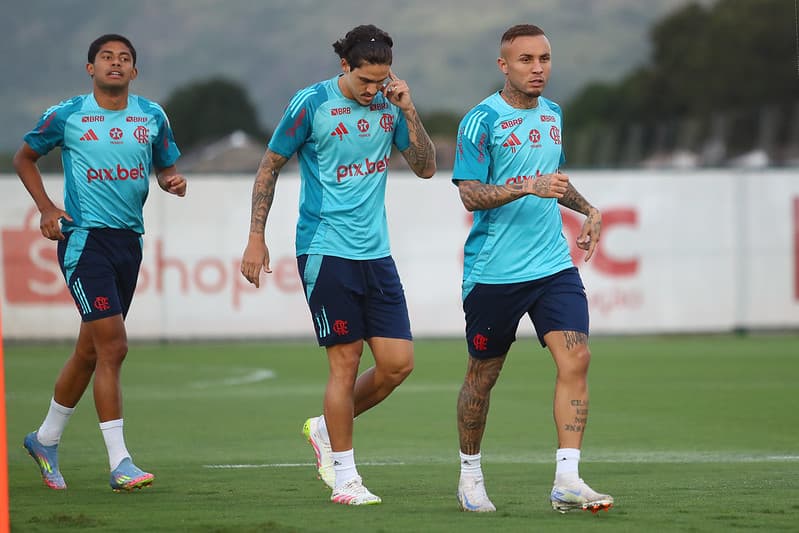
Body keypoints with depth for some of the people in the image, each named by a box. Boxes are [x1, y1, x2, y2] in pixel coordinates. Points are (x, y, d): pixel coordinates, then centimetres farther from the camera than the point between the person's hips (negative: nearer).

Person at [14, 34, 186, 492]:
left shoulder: (152, 116, 8)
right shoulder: (66, 116, -2)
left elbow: (166, 167, 18)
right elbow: (24, 157, 11)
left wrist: (174, 180, -6)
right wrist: (46, 208, -1)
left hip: (129, 240, 5)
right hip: (84, 238, -5)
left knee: (90, 350, 14)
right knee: (113, 346, -15)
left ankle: (46, 440, 33)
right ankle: (119, 462, -15)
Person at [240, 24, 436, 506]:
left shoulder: (389, 104, 6)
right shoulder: (312, 104, -7)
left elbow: (426, 167, 8)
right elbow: (270, 167, 0)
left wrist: (408, 111, -6)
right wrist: (256, 239, -4)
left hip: (376, 252, 5)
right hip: (326, 250, -5)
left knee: (398, 363, 1)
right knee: (346, 361, -6)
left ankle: (326, 429, 24)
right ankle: (344, 477, 6)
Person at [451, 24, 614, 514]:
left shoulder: (552, 114, 12)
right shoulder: (482, 120, -9)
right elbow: (470, 195, -14)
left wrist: (586, 208, 19)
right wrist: (529, 187, -25)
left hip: (553, 266, 5)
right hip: (493, 271, -5)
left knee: (575, 358, -13)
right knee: (483, 376, 7)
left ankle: (567, 480, -16)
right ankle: (470, 474, 27)